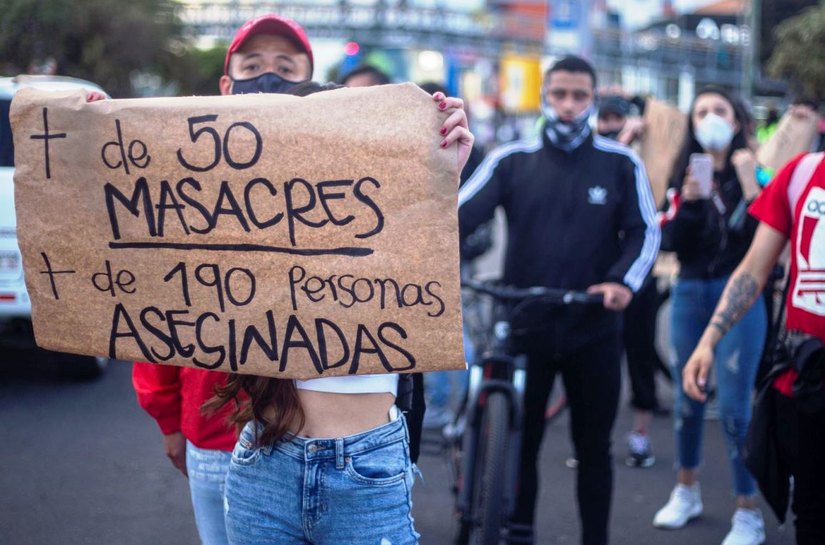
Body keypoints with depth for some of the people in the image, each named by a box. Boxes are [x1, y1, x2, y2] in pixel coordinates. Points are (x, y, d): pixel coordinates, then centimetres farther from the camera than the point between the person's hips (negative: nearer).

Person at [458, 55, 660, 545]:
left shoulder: (621, 164, 1)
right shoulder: (512, 160, 2)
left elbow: (645, 231, 1)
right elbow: (462, 214, -7)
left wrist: (624, 281, -18)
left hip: (594, 330, 0)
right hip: (522, 327, 0)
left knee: (593, 447, 10)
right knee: (516, 443, 7)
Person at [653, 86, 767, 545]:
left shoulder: (752, 173, -4)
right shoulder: (685, 175, 6)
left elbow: (762, 238, -16)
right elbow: (672, 242, -1)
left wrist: (748, 185, -22)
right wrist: (688, 201, -16)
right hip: (690, 292, 4)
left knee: (734, 405, -6)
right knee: (687, 398, 14)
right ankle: (687, 491, 33)